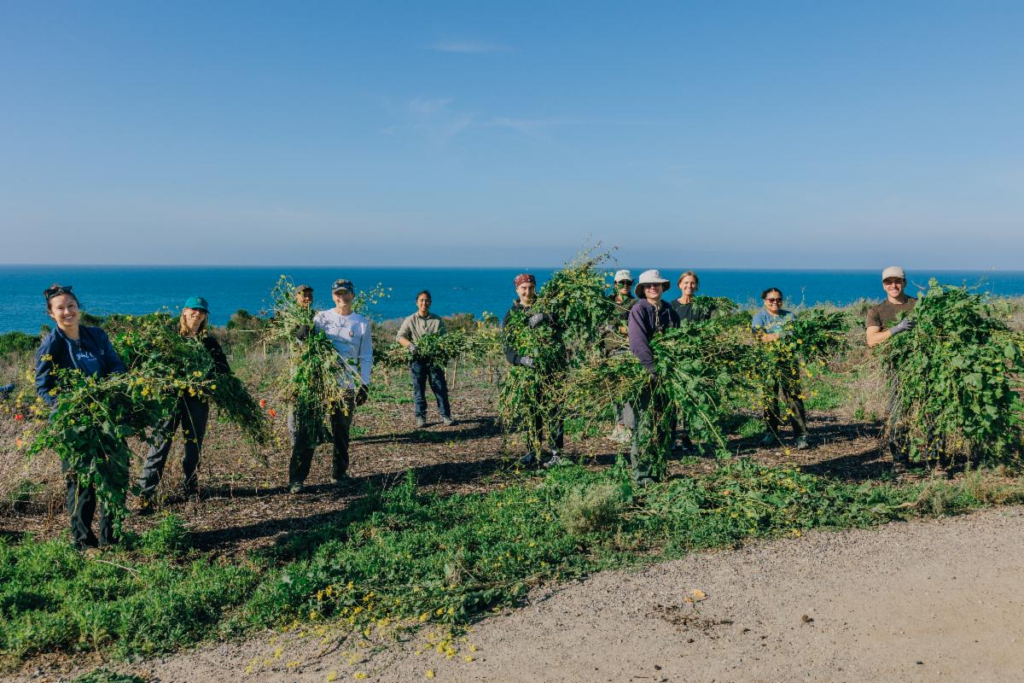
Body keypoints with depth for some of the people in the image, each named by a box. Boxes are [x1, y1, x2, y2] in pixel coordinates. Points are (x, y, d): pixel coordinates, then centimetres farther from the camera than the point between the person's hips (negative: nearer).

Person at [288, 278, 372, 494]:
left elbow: (366, 357, 6)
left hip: (346, 385, 1)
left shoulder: (362, 323, 5)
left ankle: (339, 473, 24)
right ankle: (296, 478, 0)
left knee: (342, 431, 8)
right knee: (306, 429, -5)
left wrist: (364, 385, -1)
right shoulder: (321, 318, 6)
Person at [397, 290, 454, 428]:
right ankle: (420, 417, 11)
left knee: (440, 388, -1)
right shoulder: (410, 320, 5)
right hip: (417, 359, 0)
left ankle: (445, 416, 6)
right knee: (419, 389, 3)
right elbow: (400, 336, -4)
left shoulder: (437, 320, 8)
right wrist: (410, 345, -23)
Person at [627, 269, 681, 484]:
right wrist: (654, 369, -24)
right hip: (645, 373, -6)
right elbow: (638, 343, -17)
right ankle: (641, 473, 0)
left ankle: (659, 469, 20)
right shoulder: (639, 310, -7)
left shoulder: (670, 312, 12)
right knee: (646, 422, -6)